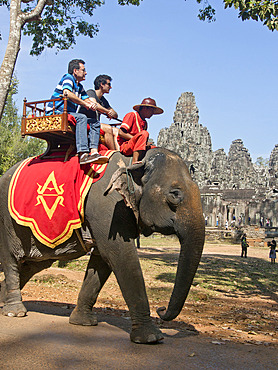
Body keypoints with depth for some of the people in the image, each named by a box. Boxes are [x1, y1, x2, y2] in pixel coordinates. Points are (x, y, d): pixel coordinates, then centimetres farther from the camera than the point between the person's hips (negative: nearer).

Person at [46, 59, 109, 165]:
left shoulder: (79, 86, 24)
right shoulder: (68, 78, -3)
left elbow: (87, 99, 21)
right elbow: (66, 93, -22)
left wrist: (92, 103, -6)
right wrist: (85, 103, -16)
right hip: (55, 114, -9)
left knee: (95, 123, -4)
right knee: (81, 117, -33)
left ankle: (94, 151, -25)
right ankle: (83, 155, -45)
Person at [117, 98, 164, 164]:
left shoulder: (145, 123, 22)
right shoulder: (132, 115, 0)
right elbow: (121, 133, -10)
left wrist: (146, 144, -6)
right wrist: (136, 139, -15)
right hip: (124, 146, -8)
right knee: (144, 133, -30)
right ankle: (134, 162, -41)